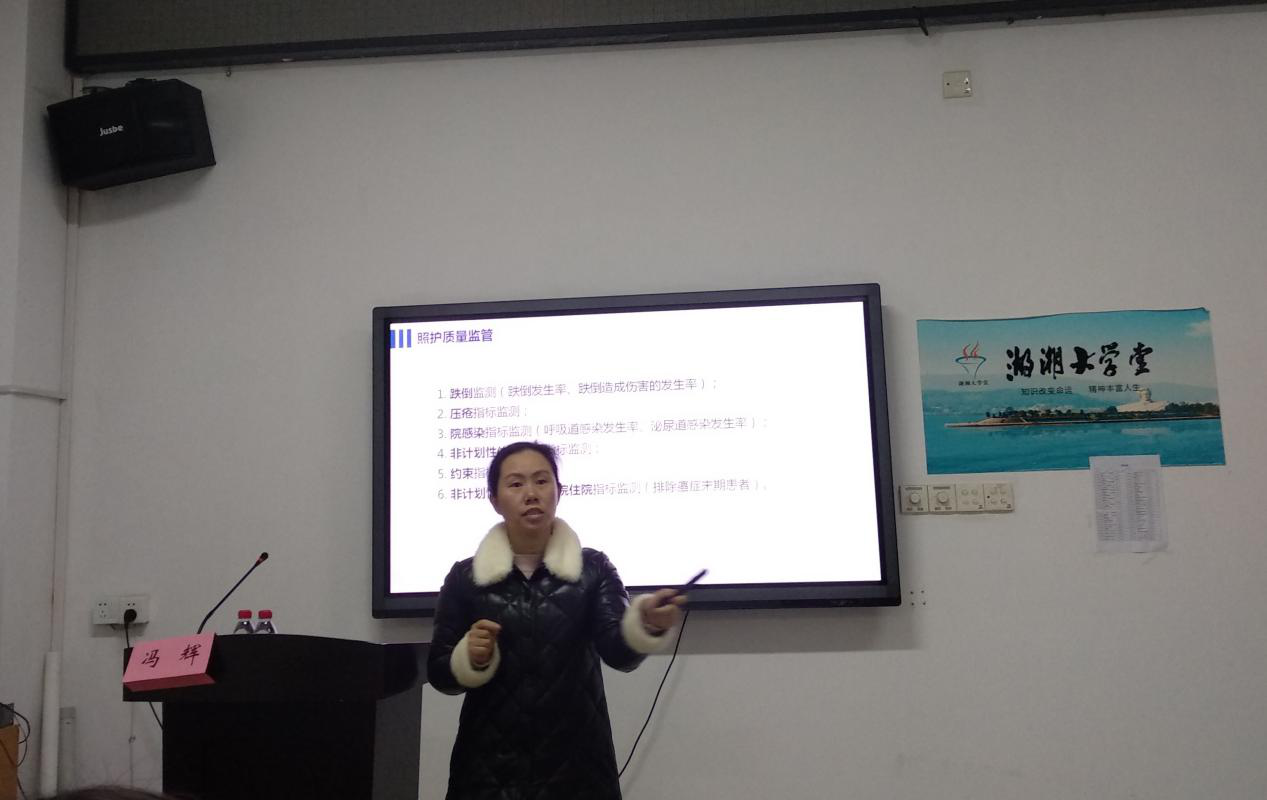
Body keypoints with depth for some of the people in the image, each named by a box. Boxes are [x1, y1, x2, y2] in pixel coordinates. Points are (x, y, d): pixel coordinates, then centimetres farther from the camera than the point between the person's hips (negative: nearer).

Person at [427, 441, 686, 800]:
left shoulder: (593, 568, 0)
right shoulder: (464, 578, 1)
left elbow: (619, 652, -13)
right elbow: (439, 673, 4)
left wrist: (646, 624, -34)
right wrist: (471, 658, -17)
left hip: (575, 761, 0)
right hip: (490, 765, 0)